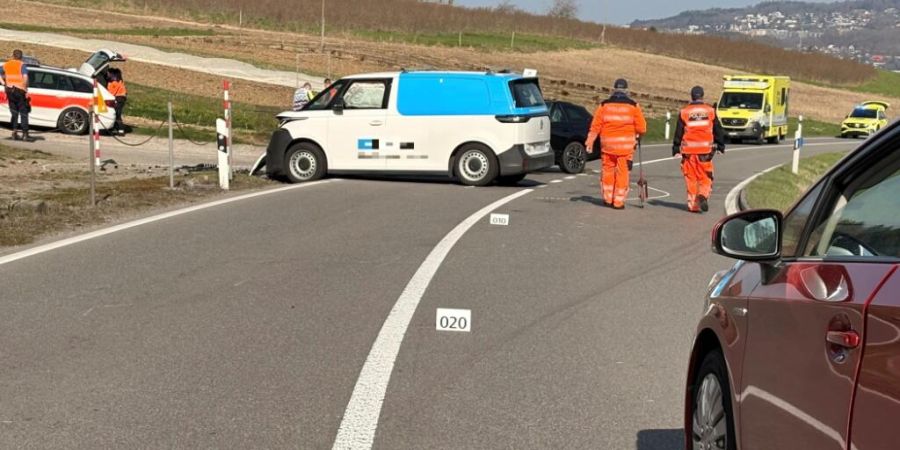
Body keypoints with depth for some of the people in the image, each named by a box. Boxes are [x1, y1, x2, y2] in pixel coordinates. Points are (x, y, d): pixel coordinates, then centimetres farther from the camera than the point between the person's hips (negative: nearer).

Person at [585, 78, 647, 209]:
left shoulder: (604, 105, 3)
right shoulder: (633, 106, 0)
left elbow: (595, 126, 0)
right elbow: (641, 128, -2)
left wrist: (590, 141, 5)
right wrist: (637, 136, 18)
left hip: (607, 144, 2)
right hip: (626, 145, -1)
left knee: (608, 170, 14)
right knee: (622, 172, 4)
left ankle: (608, 198, 19)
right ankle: (619, 201, 4)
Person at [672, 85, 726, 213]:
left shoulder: (684, 112, 1)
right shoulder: (710, 111, 2)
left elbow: (678, 132, 3)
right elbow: (718, 130, 7)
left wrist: (676, 149, 9)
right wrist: (720, 146, 18)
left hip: (688, 150, 0)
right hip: (705, 149, 0)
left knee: (690, 178, 7)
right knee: (705, 177, 5)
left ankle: (693, 204, 8)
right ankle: (703, 195, -20)